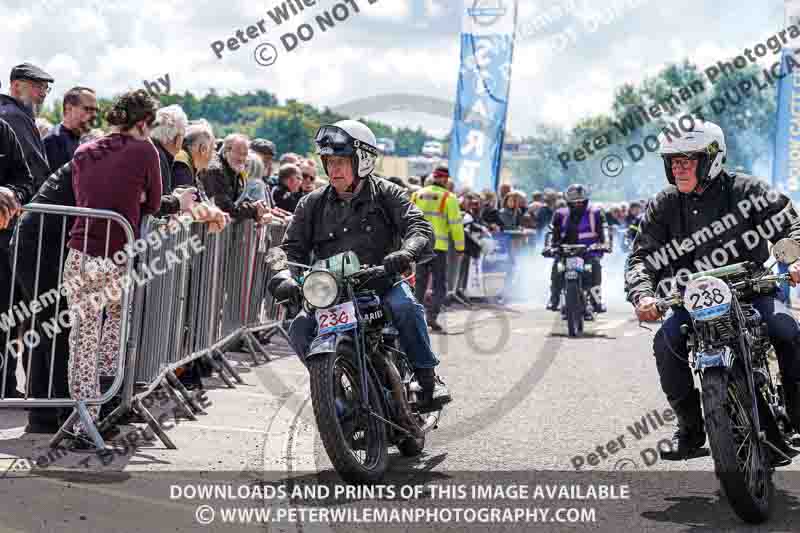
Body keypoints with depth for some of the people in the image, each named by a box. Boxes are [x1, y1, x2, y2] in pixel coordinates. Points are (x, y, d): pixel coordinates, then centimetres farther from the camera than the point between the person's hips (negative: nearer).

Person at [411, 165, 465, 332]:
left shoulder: (417, 195, 9)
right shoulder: (448, 197, -4)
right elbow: (456, 223, -7)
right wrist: (460, 246, 1)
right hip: (439, 246, -4)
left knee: (420, 282, 15)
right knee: (439, 284, 3)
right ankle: (432, 316, -9)